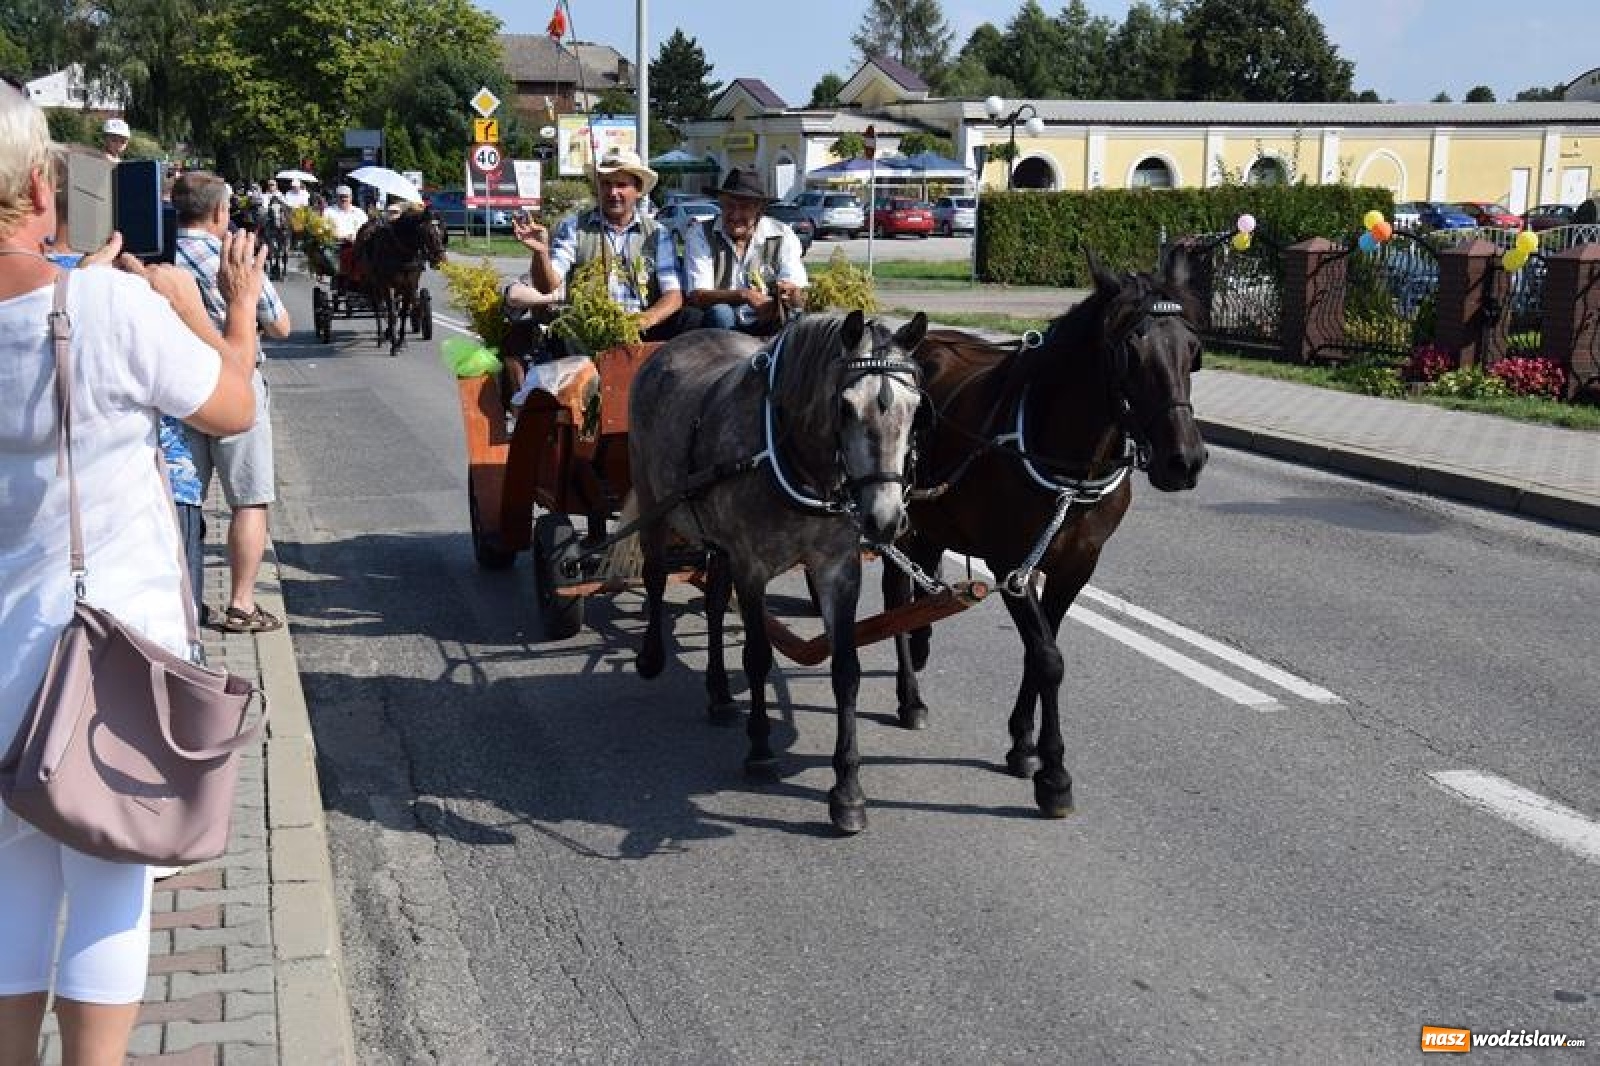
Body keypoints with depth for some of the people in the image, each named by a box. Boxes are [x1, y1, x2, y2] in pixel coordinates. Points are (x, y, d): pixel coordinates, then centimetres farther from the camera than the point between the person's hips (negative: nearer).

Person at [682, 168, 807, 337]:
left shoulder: (782, 236, 1)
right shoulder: (700, 235, -2)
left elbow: (800, 298, -7)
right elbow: (696, 297, -14)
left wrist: (788, 294, -33)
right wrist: (744, 296, -31)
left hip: (767, 326, 1)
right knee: (719, 313, -33)